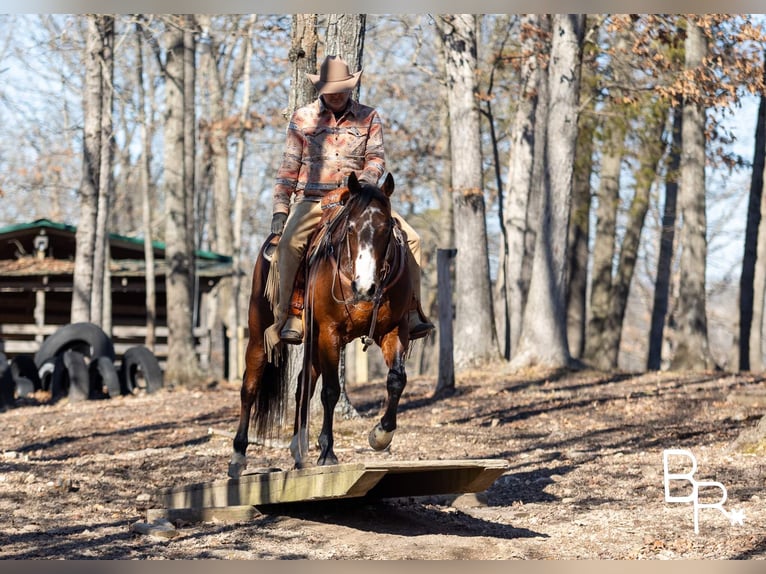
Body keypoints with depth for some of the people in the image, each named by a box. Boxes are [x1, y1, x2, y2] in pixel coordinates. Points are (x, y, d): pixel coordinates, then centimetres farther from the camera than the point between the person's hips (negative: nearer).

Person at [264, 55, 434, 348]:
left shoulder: (369, 117, 10)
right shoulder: (303, 118, 7)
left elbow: (376, 157, 2)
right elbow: (288, 168, 8)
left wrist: (366, 179, -21)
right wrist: (280, 209, 0)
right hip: (312, 200, -2)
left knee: (410, 238, -14)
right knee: (289, 242, -33)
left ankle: (411, 312, -8)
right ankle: (287, 317, -28)